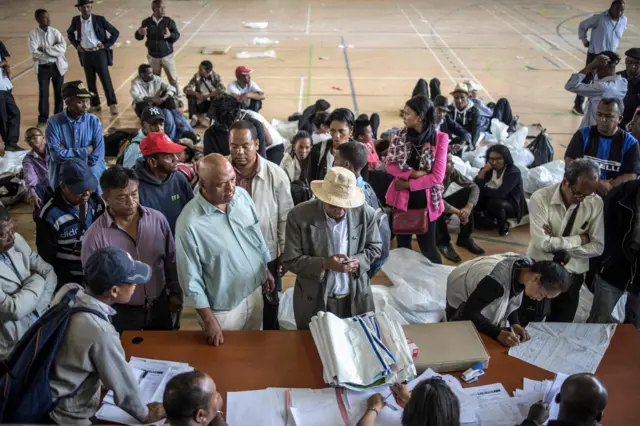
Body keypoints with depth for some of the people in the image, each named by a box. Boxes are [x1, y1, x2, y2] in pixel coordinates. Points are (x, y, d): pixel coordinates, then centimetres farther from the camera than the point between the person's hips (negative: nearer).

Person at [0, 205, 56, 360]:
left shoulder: (16, 240, -2)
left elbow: (49, 272, 4)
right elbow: (15, 309, -24)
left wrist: (36, 306, -10)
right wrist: (38, 280, -9)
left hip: (42, 318, 7)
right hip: (16, 342, -7)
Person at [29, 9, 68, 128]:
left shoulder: (55, 32, -2)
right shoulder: (33, 34, -7)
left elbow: (63, 47, -16)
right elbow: (35, 53, -17)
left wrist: (45, 49, -18)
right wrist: (54, 52, -17)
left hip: (57, 66, 2)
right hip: (42, 67, -2)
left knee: (59, 92, 10)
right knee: (43, 93, 1)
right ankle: (43, 118, 12)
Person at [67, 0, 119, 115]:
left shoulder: (99, 19, -8)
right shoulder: (76, 20, 1)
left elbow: (115, 32, -3)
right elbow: (70, 33, 21)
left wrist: (106, 45, -7)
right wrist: (76, 44, 8)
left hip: (99, 53, -3)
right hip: (85, 54, 3)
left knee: (105, 79, -4)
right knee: (90, 81, 9)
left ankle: (113, 105, 1)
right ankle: (95, 105, 20)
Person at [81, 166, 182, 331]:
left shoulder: (158, 219, -9)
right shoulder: (94, 236, -18)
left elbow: (172, 261, 3)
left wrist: (176, 294, 7)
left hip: (160, 306, 3)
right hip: (122, 314, -3)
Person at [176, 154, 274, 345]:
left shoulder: (242, 195, -10)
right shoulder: (189, 224, -28)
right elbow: (191, 278, -20)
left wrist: (267, 270, 15)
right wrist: (208, 320, -16)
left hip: (255, 292, 6)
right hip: (224, 307, -5)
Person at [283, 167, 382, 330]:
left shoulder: (366, 213, -9)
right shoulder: (299, 215, -15)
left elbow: (374, 247, 5)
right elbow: (290, 260, -11)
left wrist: (358, 262, -16)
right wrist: (324, 263, -25)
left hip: (356, 299, 2)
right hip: (313, 301, -2)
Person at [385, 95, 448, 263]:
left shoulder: (439, 138, -11)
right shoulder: (400, 136, 0)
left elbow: (437, 177, -14)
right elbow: (390, 166, -3)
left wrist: (408, 184, -13)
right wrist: (413, 173, -18)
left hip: (426, 200, -3)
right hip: (401, 199, 3)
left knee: (427, 246, 6)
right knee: (402, 244, 15)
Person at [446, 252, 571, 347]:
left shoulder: (529, 266, -20)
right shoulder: (497, 281, -44)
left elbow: (512, 300, -3)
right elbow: (469, 312, -33)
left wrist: (515, 324, -19)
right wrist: (498, 333, -41)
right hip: (461, 299, -6)